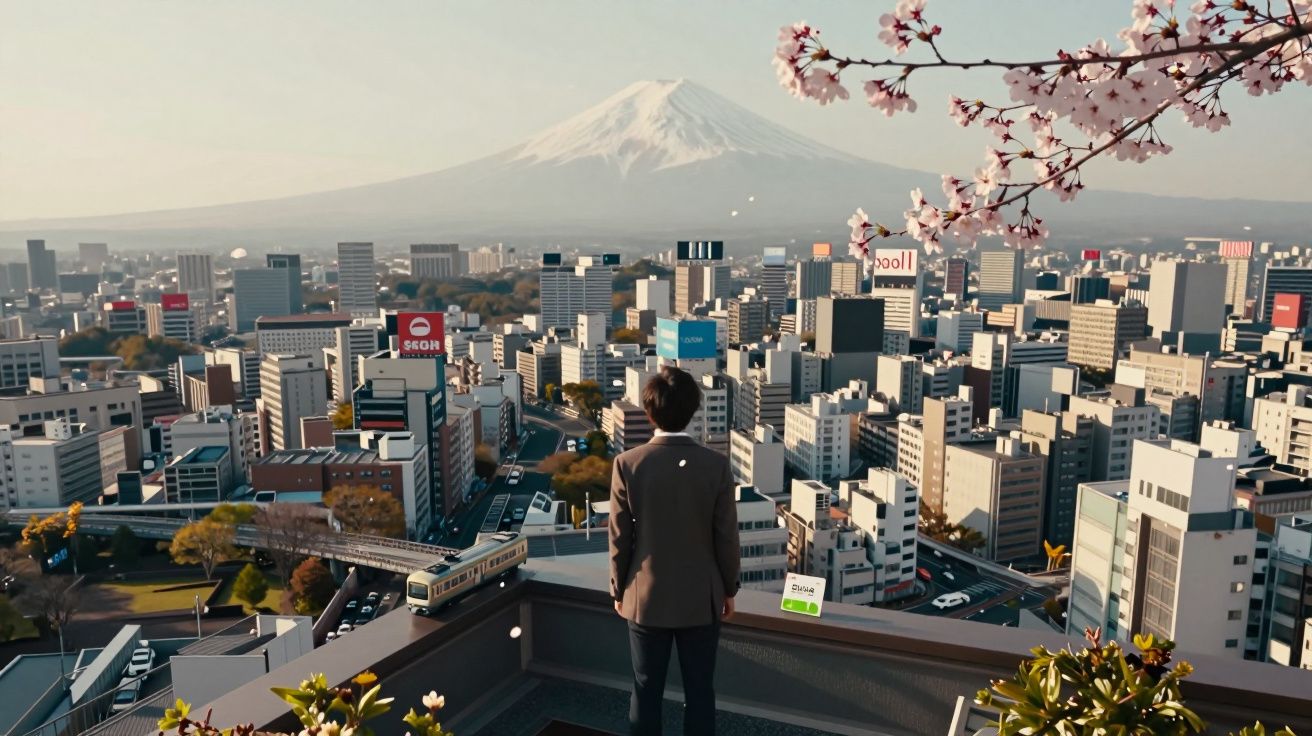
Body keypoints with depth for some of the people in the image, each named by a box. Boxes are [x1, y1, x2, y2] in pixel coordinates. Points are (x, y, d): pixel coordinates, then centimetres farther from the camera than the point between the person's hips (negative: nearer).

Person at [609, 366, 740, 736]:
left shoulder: (628, 464, -13)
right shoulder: (716, 465, -13)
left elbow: (620, 538, -7)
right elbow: (726, 537, -6)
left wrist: (619, 590, 8)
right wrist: (729, 589, 9)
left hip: (646, 598, 0)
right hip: (701, 598, 0)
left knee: (646, 691, 13)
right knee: (699, 690, 13)